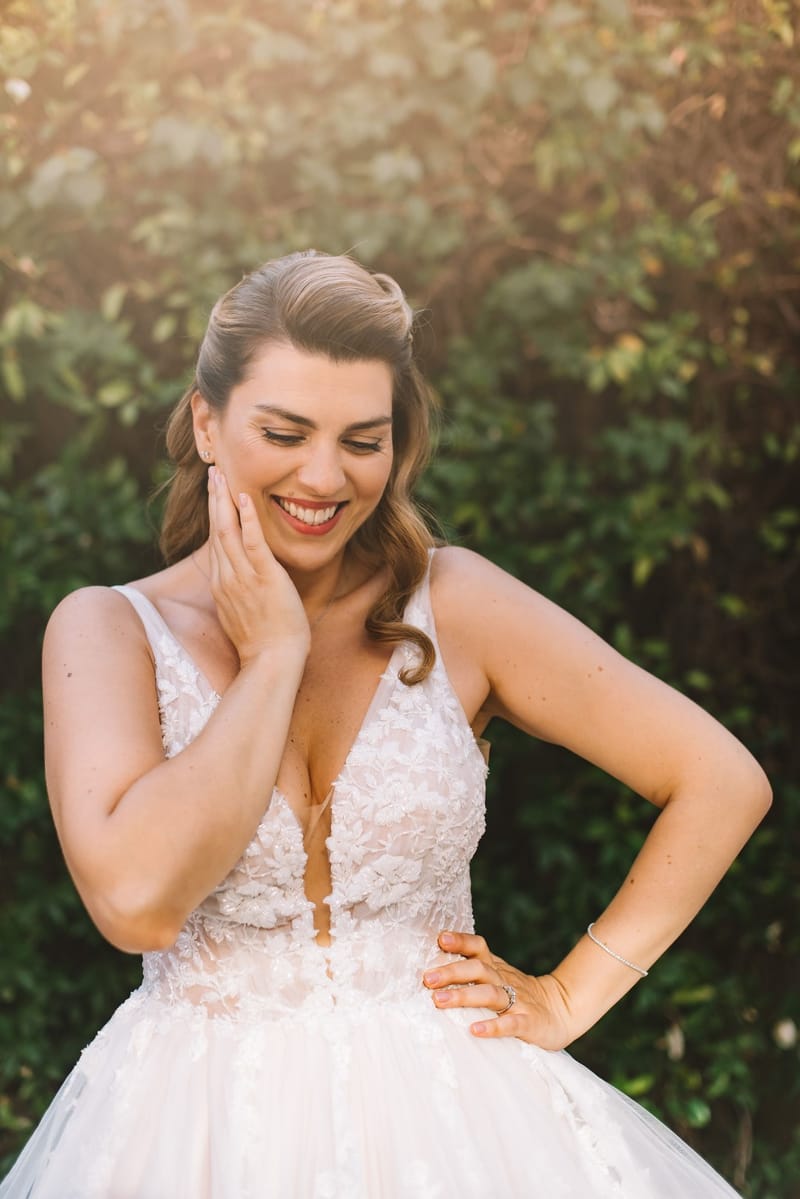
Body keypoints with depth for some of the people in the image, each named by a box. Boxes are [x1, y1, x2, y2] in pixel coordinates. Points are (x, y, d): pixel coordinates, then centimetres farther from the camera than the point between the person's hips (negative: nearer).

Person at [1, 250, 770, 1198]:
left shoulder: (451, 604, -2)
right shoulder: (103, 630, -3)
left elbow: (724, 783, -1)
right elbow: (135, 900, -20)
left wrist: (571, 994, -2)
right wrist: (273, 654, -14)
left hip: (447, 1118, 1)